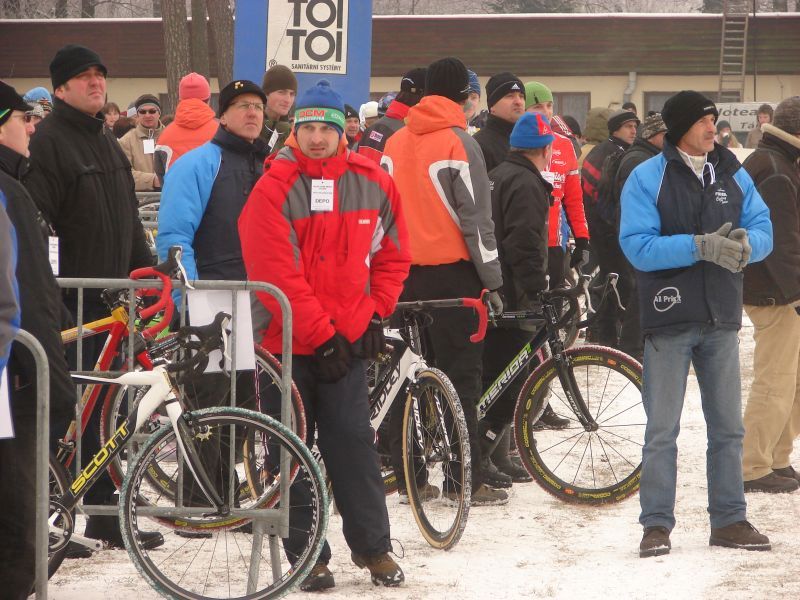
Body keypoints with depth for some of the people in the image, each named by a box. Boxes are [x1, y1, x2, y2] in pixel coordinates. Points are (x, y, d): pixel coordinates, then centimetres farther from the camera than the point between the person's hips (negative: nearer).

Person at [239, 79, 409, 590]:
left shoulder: (374, 184, 1)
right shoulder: (274, 189, -11)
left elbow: (392, 256, 13)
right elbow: (277, 273, -15)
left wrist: (374, 315, 2)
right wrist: (320, 335, -15)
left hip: (349, 340, 2)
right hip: (287, 342, -2)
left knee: (354, 443, 1)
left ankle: (373, 546, 12)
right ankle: (307, 554, 11)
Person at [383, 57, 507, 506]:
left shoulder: (396, 144, 10)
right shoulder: (459, 143, -11)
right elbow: (476, 217, -13)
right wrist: (493, 279, -8)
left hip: (404, 273, 6)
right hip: (451, 273, -6)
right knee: (460, 378, -3)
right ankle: (467, 481, -4)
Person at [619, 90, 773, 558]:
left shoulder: (733, 174, 7)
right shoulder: (647, 177, -6)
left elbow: (764, 229, 3)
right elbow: (638, 246, -16)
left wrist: (745, 244, -21)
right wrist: (701, 246, -25)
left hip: (721, 320, 4)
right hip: (670, 321, -4)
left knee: (728, 427, 10)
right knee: (662, 430, 0)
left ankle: (730, 520, 19)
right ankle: (657, 524, 6)